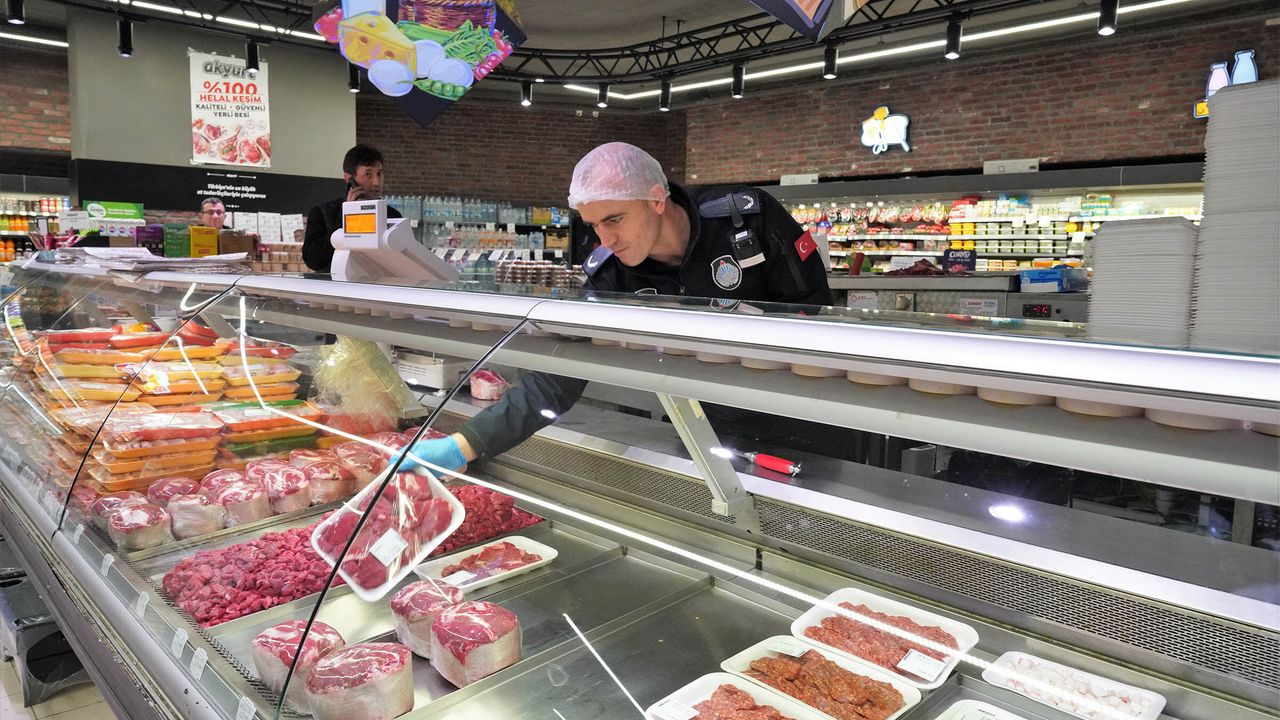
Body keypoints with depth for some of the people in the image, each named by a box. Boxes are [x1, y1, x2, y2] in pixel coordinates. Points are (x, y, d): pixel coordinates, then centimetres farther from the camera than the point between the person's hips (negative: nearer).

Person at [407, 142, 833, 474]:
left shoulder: (748, 215, -24)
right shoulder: (611, 275, -19)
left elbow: (813, 305, -14)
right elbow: (557, 377, -23)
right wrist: (465, 446, -32)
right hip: (707, 428, 2)